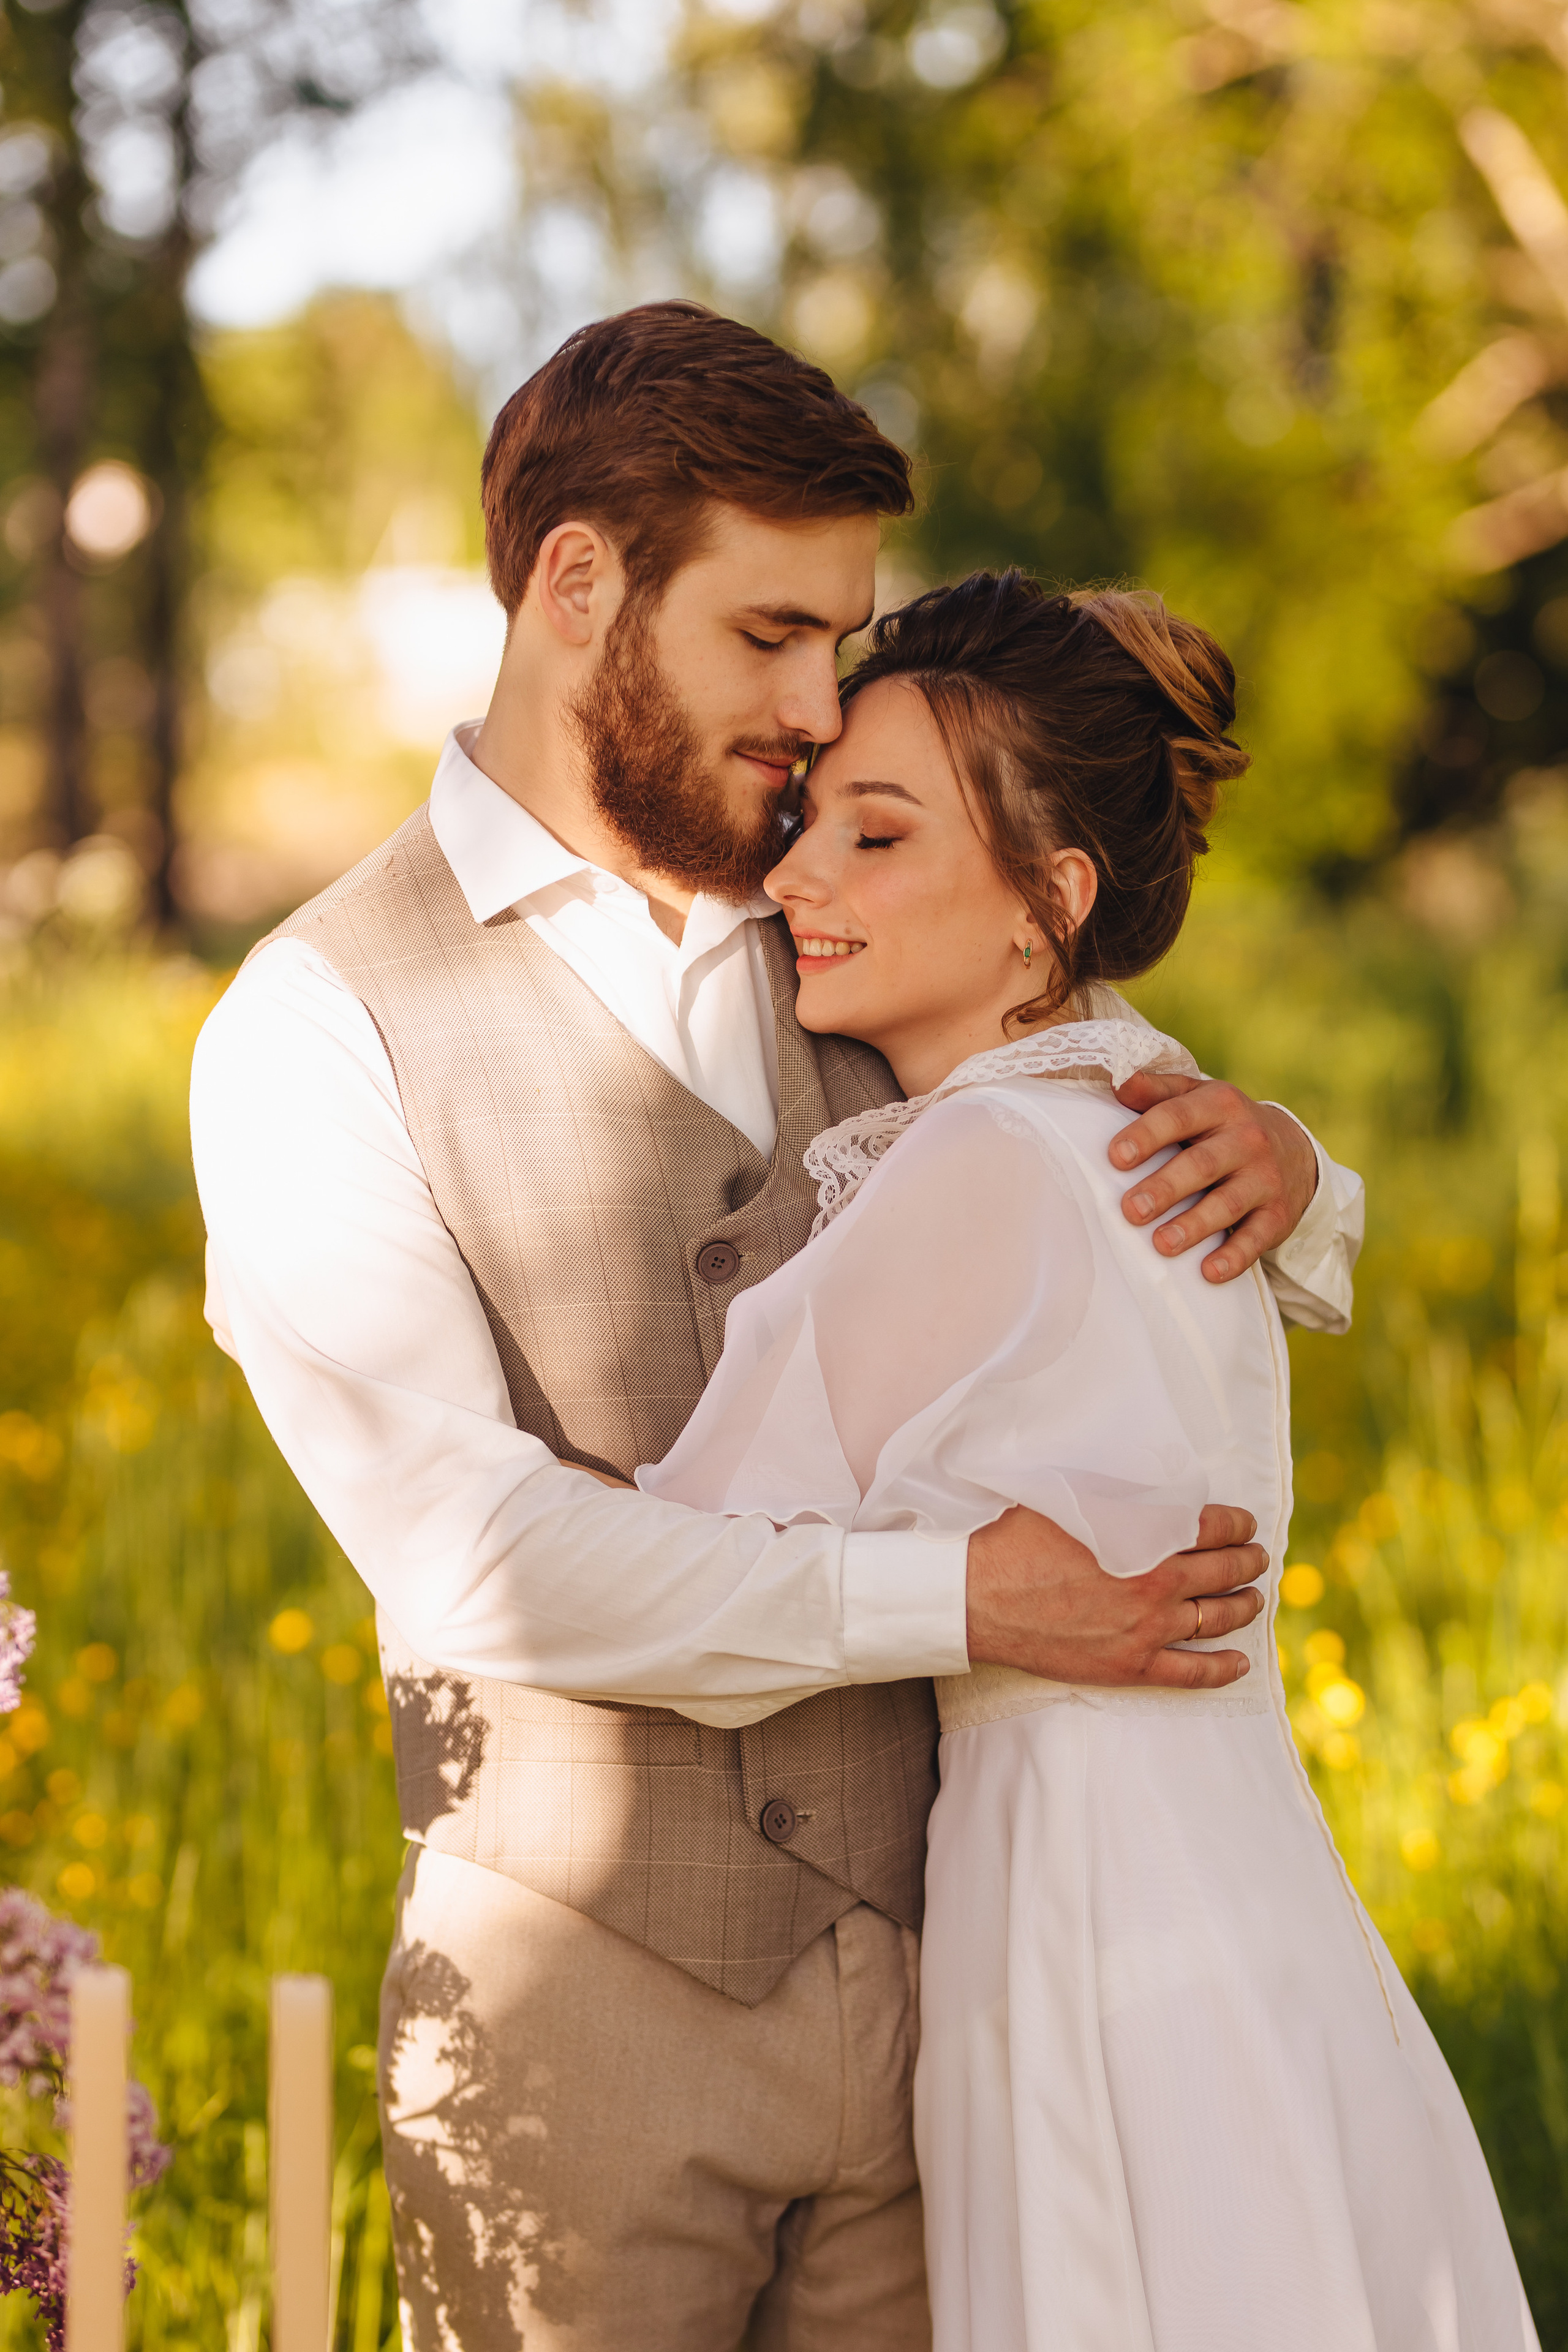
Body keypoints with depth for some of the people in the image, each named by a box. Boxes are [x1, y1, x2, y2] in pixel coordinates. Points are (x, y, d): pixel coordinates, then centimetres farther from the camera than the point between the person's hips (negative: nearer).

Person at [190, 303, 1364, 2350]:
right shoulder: (313, 1033, -4)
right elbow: (471, 1553, -16)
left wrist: (1277, 1172, -4)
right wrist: (957, 1600, -20)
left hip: (918, 1949, 4)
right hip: (582, 2001, -4)